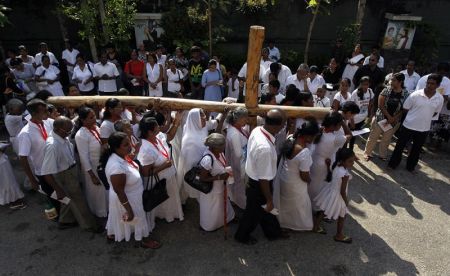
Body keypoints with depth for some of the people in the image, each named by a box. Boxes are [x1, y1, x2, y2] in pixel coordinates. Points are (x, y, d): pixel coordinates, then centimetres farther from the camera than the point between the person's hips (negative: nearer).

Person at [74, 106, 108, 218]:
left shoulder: (96, 127, -5)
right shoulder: (81, 135, -24)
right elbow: (84, 157, -21)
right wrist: (92, 175, -17)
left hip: (103, 165, 6)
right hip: (92, 168, -6)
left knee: (105, 190, 23)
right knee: (96, 192, 16)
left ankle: (106, 210, 48)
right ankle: (99, 213, 41)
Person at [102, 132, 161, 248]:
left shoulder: (121, 156, -12)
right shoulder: (116, 166, -39)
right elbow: (119, 191, -29)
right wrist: (129, 210, -23)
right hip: (127, 199, -8)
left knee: (118, 217, 32)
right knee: (137, 218, 18)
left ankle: (111, 234, 58)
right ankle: (144, 240, 44)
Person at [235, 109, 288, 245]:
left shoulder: (257, 130, -14)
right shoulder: (265, 148, -41)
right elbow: (263, 179, -30)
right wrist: (269, 199, -14)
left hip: (254, 176, 8)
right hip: (258, 185, -8)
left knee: (266, 208, 30)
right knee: (254, 212, 22)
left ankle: (273, 231, 56)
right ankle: (242, 235, 50)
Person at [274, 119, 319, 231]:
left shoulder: (290, 139, -15)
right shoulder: (304, 152, -38)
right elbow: (304, 176, -26)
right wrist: (310, 180, -5)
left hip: (282, 177, 7)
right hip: (294, 184, -7)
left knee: (283, 201, 32)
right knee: (299, 205, 23)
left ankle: (282, 220, 57)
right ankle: (301, 224, 50)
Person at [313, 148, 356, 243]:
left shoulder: (336, 165, -13)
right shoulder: (345, 174, -34)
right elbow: (342, 191, -24)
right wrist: (346, 201, -8)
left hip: (330, 191, 7)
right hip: (337, 196, -7)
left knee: (323, 211, 24)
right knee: (342, 216, 18)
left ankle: (316, 226, 43)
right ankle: (339, 235, 37)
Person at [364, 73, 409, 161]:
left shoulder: (405, 94, -7)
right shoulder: (386, 90, -8)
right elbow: (380, 105, -11)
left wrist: (393, 118, -15)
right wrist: (389, 116, -16)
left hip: (394, 121, 1)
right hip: (380, 118, -1)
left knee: (386, 139, 14)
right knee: (373, 137, 7)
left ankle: (382, 155, 32)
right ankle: (367, 153, 23)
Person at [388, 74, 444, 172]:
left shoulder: (440, 99, -6)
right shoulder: (415, 95, -16)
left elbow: (435, 112, 10)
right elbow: (405, 108, -6)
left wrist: (424, 118, 7)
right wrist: (414, 117, 0)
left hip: (424, 129, 3)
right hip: (408, 126, -3)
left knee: (416, 149, 18)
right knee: (400, 146, 8)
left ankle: (410, 166, 37)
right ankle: (393, 164, 26)